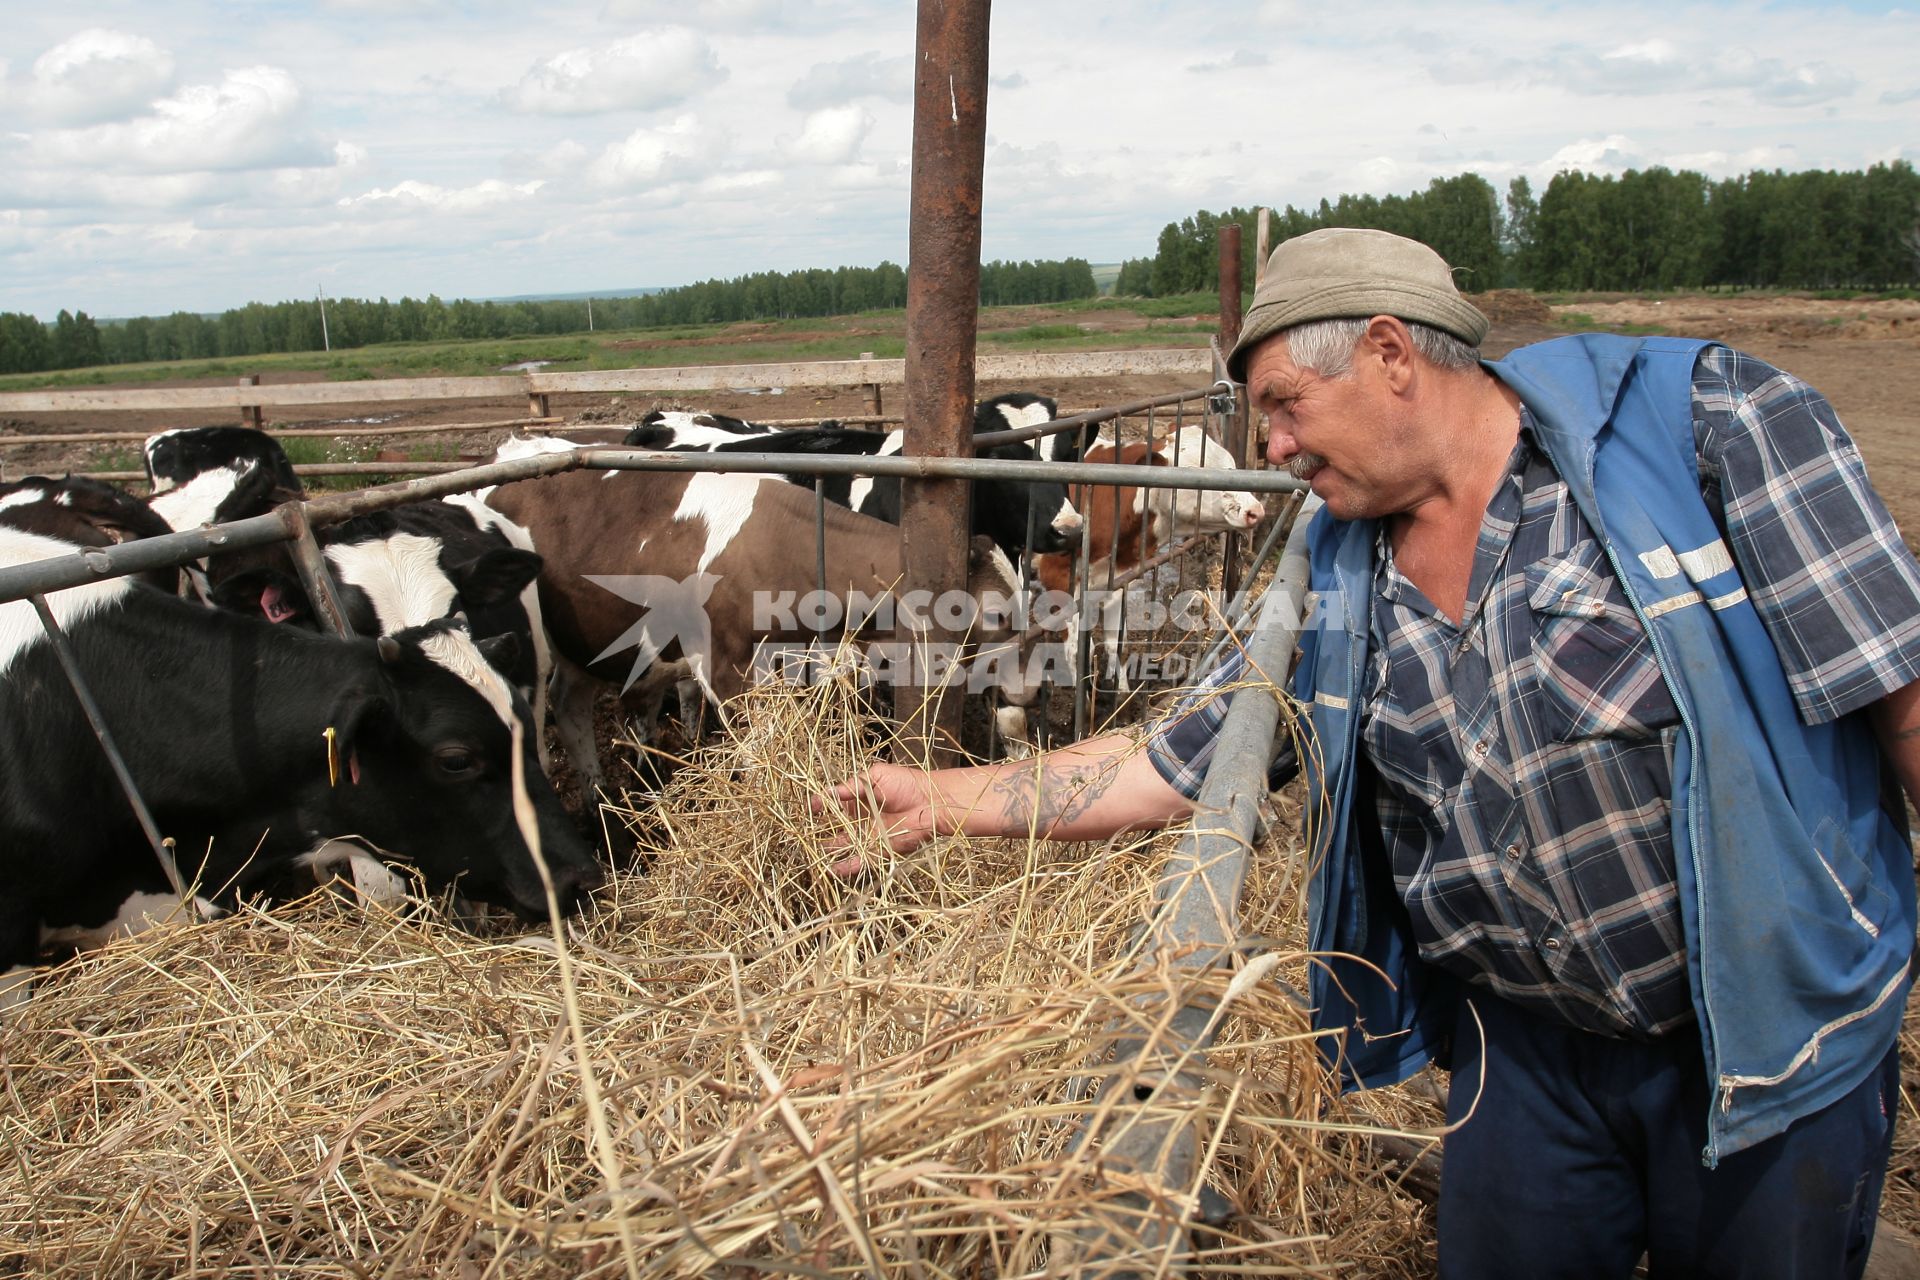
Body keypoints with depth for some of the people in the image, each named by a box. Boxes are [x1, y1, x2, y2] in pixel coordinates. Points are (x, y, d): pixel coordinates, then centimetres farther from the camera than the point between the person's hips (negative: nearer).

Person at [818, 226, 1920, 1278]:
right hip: (1528, 1046, 4)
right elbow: (1177, 763, 4)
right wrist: (945, 800, 2)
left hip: (1783, 1036, -3)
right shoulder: (1340, 589, 0)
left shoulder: (1708, 422, -15)